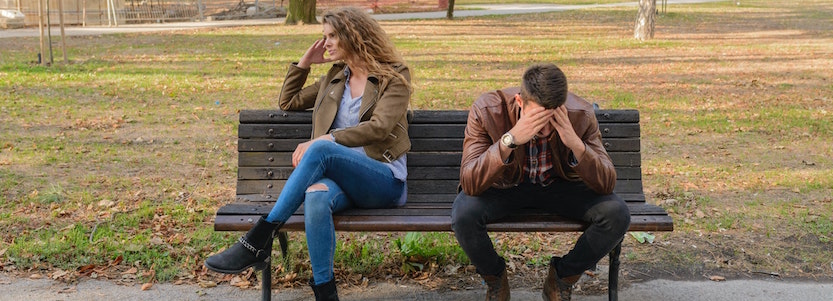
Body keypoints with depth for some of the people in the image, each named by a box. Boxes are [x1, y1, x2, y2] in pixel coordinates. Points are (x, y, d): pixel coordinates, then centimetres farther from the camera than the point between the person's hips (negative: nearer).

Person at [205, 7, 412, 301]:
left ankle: (257, 241, -33)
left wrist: (326, 139, -21)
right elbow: (288, 102, 31)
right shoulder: (336, 77, 22)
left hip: (384, 181, -4)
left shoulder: (395, 76, 4)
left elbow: (378, 127, -12)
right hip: (341, 178, 4)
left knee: (320, 150, -35)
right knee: (316, 196, -36)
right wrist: (304, 62, 20)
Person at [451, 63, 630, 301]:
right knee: (464, 214, -33)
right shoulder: (487, 110, -27)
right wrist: (509, 140, -47)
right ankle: (495, 279, 2)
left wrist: (576, 144, -40)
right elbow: (469, 183, -34)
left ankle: (562, 277, 4)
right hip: (505, 186, -1)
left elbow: (607, 184, -22)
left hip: (560, 185, 2)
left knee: (617, 214, -24)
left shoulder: (581, 115, -22)